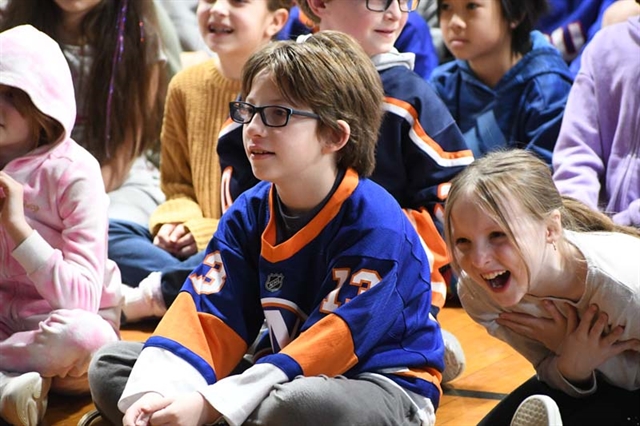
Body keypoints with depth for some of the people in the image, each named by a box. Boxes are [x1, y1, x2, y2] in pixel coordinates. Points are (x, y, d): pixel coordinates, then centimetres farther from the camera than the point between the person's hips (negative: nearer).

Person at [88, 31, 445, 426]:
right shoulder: (249, 213, 2)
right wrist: (155, 393, -26)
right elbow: (207, 315, -6)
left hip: (383, 386, -6)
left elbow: (329, 346, -25)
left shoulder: (376, 224, -20)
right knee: (109, 367, -1)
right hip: (282, 378, 7)